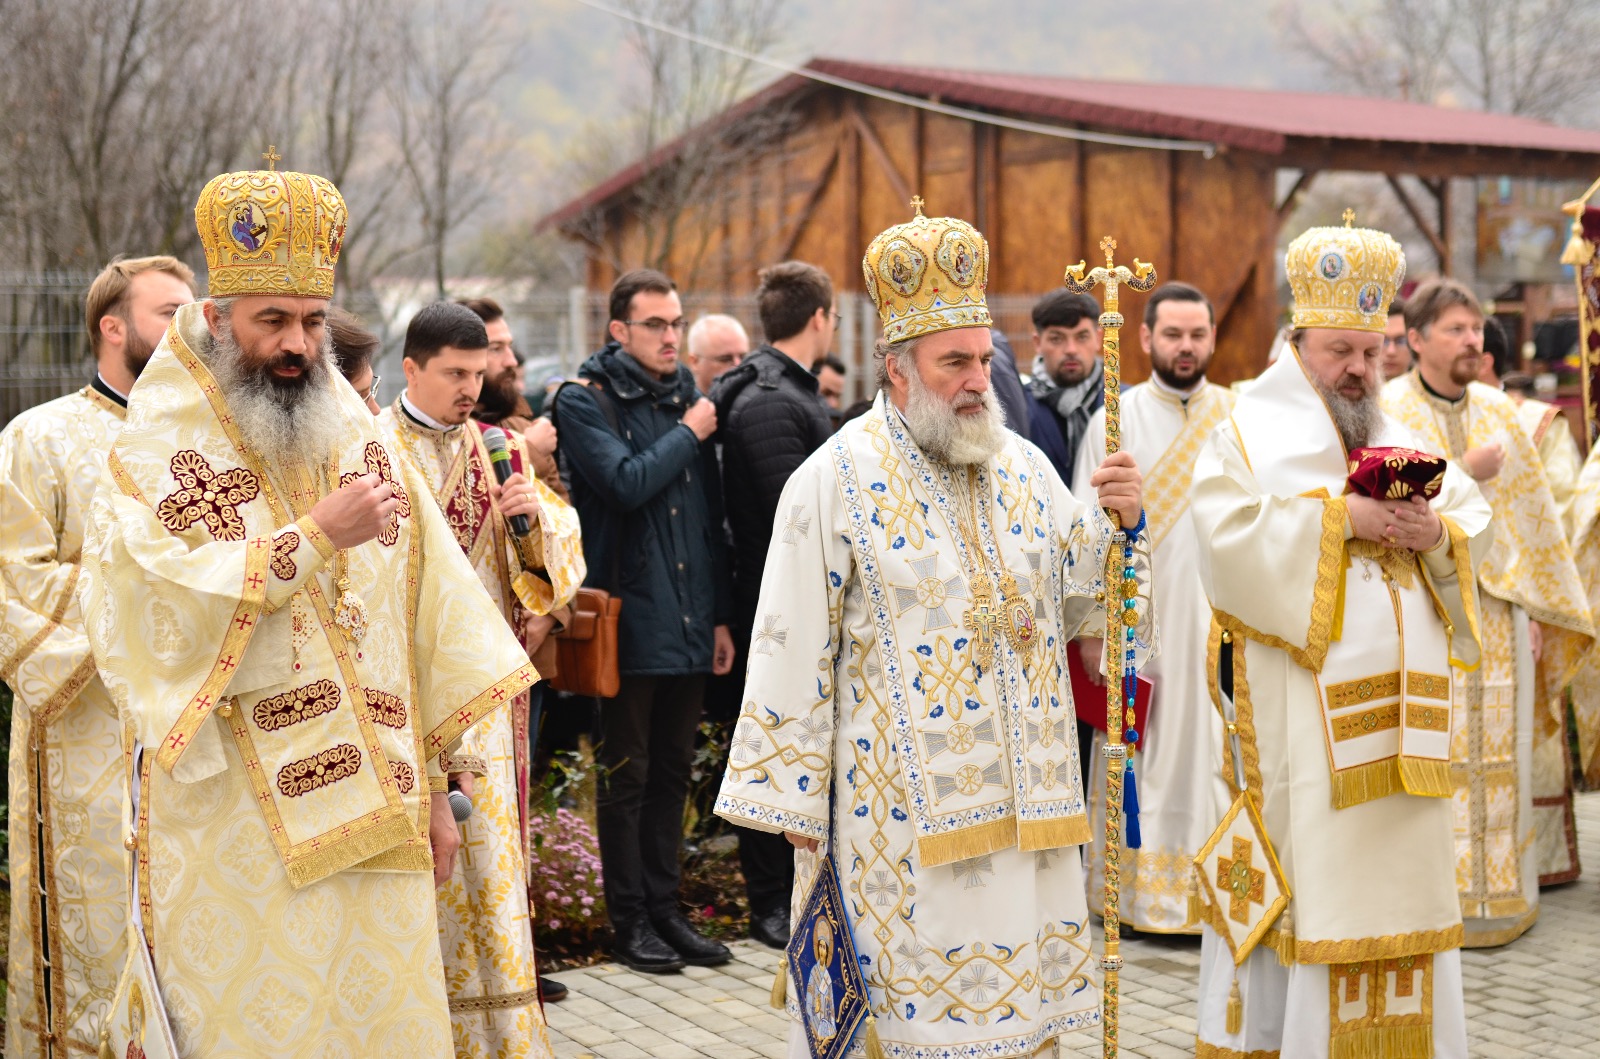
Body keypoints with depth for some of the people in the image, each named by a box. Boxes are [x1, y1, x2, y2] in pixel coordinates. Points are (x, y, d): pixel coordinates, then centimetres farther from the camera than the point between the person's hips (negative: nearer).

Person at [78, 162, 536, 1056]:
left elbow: (421, 625, 12)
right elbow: (163, 610, -20)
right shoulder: (152, 461, -2)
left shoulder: (361, 444, 11)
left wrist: (431, 789, 10)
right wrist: (316, 535, -20)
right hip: (233, 830, -4)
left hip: (374, 823, 4)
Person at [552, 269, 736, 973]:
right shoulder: (586, 401, -5)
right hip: (627, 620, -6)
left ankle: (665, 908, 22)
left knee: (672, 771, 12)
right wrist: (688, 435, -9)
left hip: (688, 624, 6)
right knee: (626, 775, 3)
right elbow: (626, 483, -22)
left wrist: (720, 614, 12)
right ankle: (630, 919, 12)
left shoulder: (687, 397, 13)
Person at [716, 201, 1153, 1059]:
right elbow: (794, 654, -8)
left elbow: (1081, 609, 9)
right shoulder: (836, 480, -7)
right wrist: (796, 805, -8)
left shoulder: (1024, 468, 7)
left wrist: (1118, 527, -9)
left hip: (1017, 797, 5)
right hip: (899, 809, -5)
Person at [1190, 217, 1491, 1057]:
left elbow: (1477, 535, 11)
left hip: (1399, 721, 5)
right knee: (1305, 887, -4)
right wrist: (1340, 518, -17)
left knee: (1401, 883, 7)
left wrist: (1435, 531, -10)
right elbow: (1229, 541, -16)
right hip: (1296, 723, -5)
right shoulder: (1245, 439, 1)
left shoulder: (1404, 444, 18)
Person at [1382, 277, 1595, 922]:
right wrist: (1464, 473, -14)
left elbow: (1532, 516, 12)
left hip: (1497, 616, 4)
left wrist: (1536, 609, 7)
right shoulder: (1386, 412, -1)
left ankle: (1497, 891, 13)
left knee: (1497, 755, 4)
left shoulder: (1500, 413, 12)